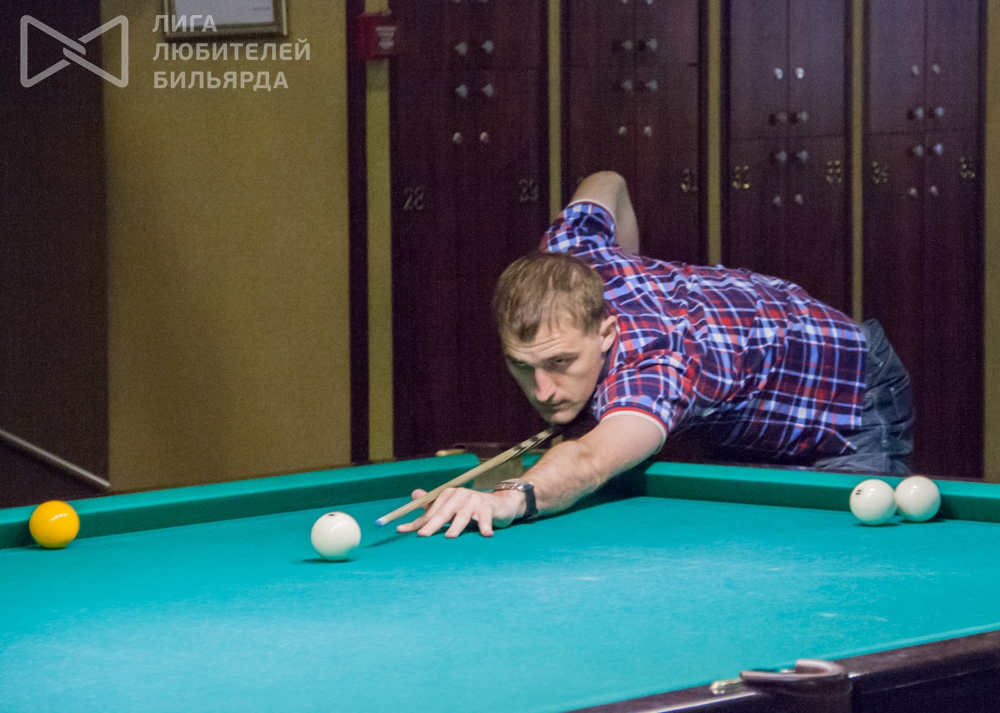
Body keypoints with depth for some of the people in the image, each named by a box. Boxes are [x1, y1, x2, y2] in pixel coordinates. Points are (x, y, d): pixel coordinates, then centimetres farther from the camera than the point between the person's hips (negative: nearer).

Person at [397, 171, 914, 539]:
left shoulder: (657, 363, -49)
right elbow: (607, 186, 0)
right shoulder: (567, 257, -25)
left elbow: (593, 458, -71)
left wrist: (513, 497, -92)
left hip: (851, 415, -8)